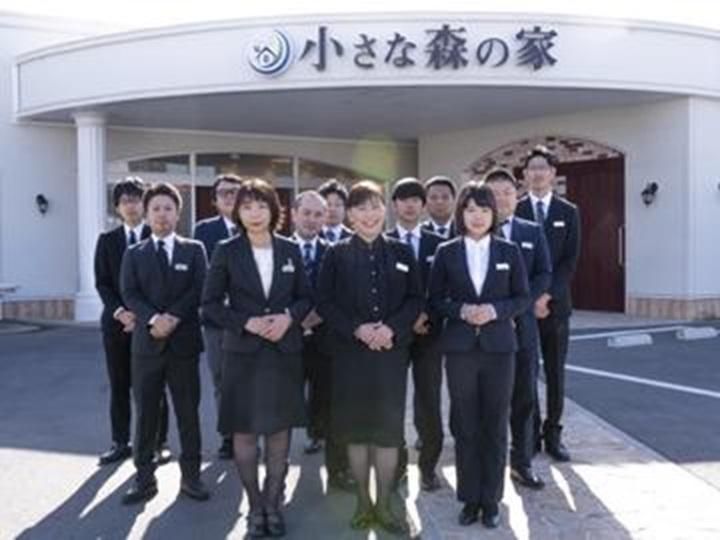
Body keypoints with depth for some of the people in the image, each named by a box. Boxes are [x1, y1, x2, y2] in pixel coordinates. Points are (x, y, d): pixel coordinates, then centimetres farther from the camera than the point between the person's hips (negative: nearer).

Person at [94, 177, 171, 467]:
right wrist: (119, 311, -11)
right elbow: (102, 282, 4)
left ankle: (159, 443, 10)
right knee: (119, 386, 8)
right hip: (116, 321, 3)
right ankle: (121, 443, 17)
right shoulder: (107, 240, 9)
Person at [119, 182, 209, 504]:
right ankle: (144, 478, 14)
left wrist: (174, 317, -18)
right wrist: (153, 318, -19)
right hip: (146, 342, 1)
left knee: (188, 412, 5)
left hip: (184, 341, -1)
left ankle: (191, 476, 15)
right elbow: (129, 294, -3)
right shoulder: (134, 254, 10)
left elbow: (199, 290, -5)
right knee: (145, 413, 5)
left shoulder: (194, 250, 7)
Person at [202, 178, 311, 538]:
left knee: (280, 429, 7)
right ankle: (255, 507, 19)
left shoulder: (290, 250, 4)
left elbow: (305, 297, 9)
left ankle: (273, 504, 20)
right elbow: (210, 304, -2)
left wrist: (288, 317, -11)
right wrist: (246, 322, -15)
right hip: (243, 352, -2)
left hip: (284, 351, 2)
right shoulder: (226, 252, -3)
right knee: (244, 432, 4)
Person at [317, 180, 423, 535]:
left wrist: (392, 328, -13)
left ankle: (384, 505, 17)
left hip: (392, 352, 1)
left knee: (389, 429, 4)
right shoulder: (337, 254, 1)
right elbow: (324, 302, -3)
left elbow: (415, 299, 4)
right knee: (356, 428, 6)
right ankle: (363, 502, 21)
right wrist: (356, 329, -16)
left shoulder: (402, 252, 7)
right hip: (350, 353, -1)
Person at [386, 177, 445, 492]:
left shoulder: (438, 244, 8)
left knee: (429, 402, 1)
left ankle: (428, 466, 15)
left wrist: (425, 315, -10)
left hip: (428, 331, 1)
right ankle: (396, 463, 16)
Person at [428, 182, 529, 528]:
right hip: (460, 348, 0)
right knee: (464, 426, 6)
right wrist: (461, 311, -14)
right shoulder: (446, 253, 2)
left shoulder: (509, 252, 3)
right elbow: (435, 300, 3)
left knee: (495, 427, 6)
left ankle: (491, 500, 18)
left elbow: (523, 298, 3)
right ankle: (470, 498, 19)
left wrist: (495, 310, -14)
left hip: (498, 347, 0)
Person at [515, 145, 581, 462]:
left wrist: (548, 295, -13)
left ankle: (553, 434, 14)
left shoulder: (568, 213, 6)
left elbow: (570, 261, -1)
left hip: (556, 303, 1)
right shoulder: (513, 211, 2)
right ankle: (530, 433, 13)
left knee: (555, 373, 6)